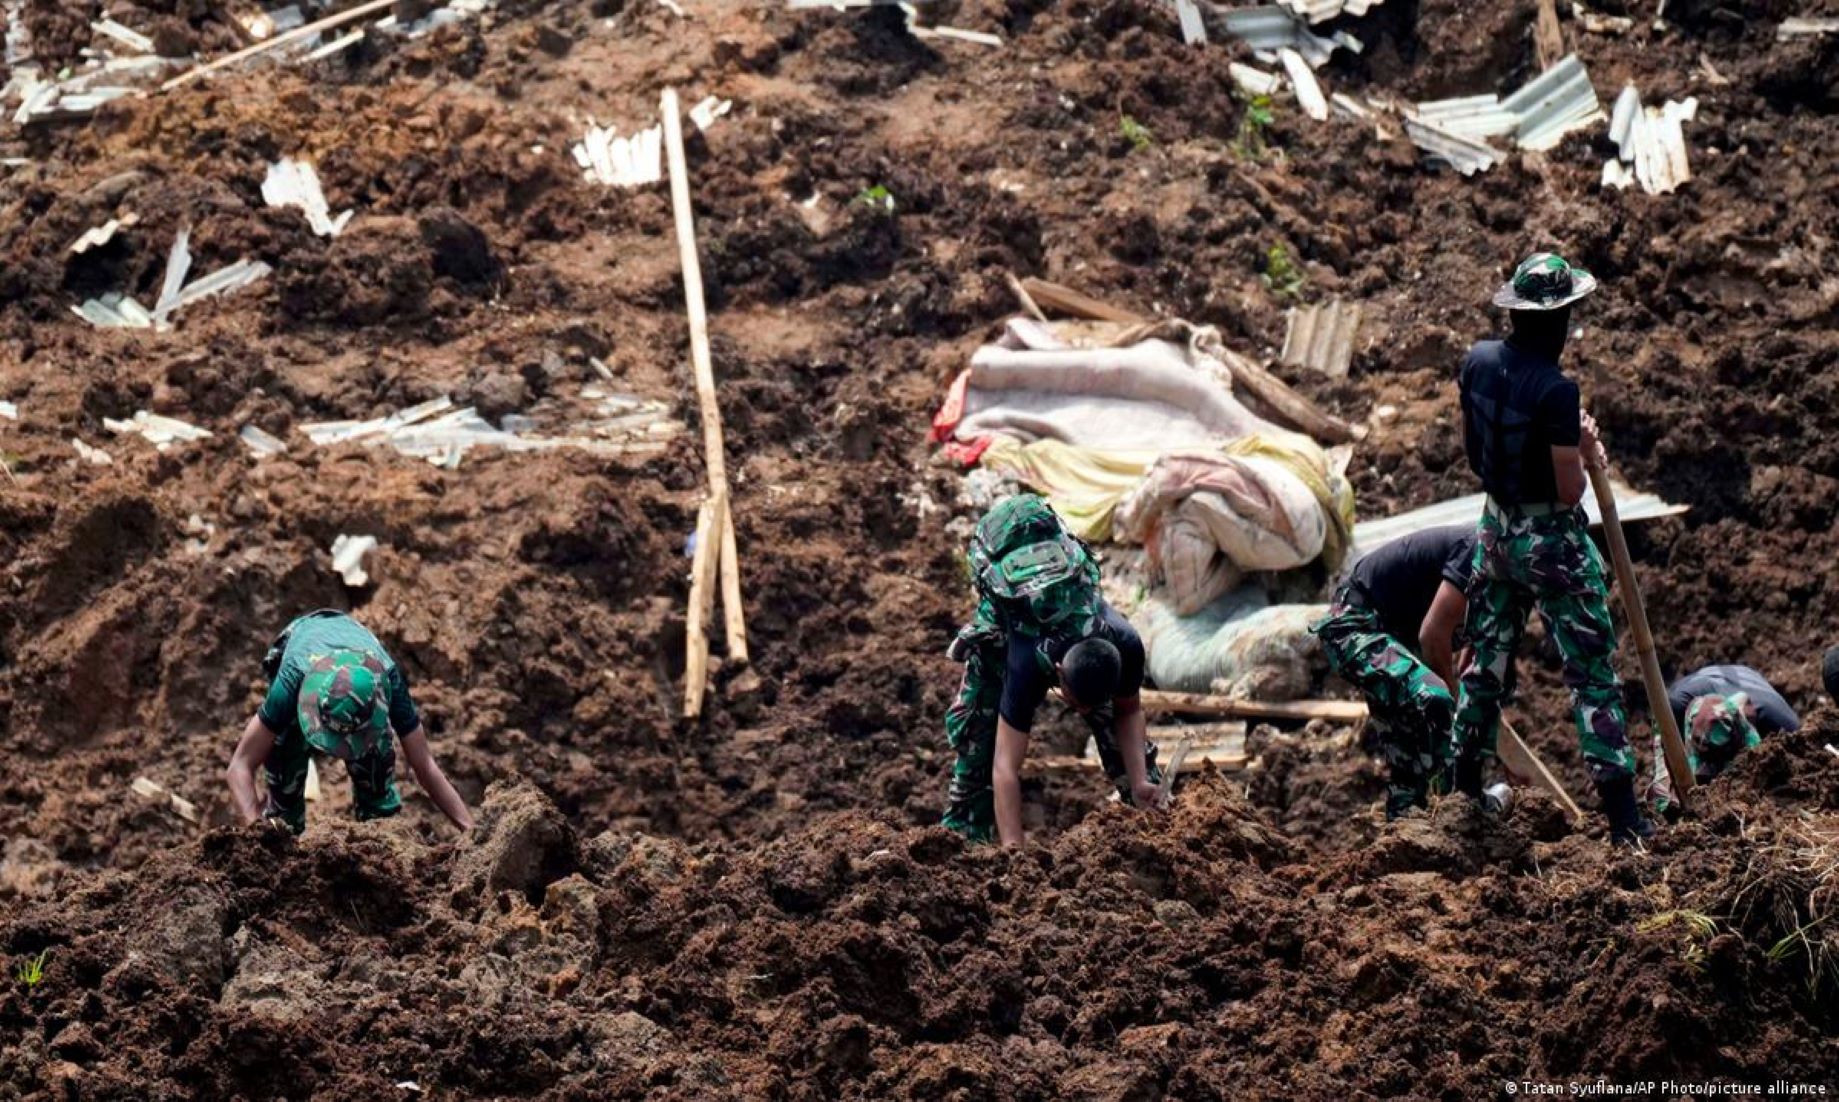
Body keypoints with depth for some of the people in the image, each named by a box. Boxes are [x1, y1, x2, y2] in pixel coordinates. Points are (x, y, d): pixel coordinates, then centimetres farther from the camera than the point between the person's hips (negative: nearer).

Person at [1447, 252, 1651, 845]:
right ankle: (1622, 813, 2)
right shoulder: (1556, 391, -25)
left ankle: (1464, 790, 29)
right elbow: (1570, 490, -21)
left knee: (1487, 658, 19)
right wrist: (1581, 447, -1)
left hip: (1496, 527, 7)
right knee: (1592, 670, 1)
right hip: (1552, 540, -6)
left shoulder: (1478, 361, -4)